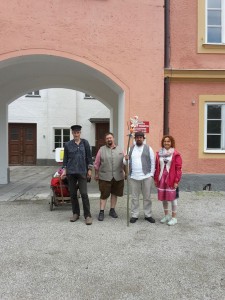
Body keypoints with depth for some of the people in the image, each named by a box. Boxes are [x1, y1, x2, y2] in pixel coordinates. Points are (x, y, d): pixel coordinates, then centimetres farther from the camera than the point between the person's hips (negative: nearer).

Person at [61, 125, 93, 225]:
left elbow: (89, 156, 4)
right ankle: (75, 213, 22)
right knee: (73, 194, 8)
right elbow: (65, 158, 9)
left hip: (82, 172, -2)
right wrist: (64, 170, 1)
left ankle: (87, 216, 3)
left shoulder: (85, 143, 2)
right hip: (71, 172, 2)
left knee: (84, 194, -6)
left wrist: (89, 170, 0)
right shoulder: (68, 144, 5)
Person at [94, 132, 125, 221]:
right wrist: (96, 174, 4)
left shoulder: (120, 149, 6)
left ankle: (112, 210, 26)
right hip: (105, 177, -2)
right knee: (104, 194, 2)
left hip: (118, 176, 3)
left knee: (114, 194, 12)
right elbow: (97, 163, 3)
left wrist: (123, 172, 5)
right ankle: (101, 212, 10)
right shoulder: (102, 149, 0)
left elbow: (123, 162, 9)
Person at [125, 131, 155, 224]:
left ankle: (148, 215, 20)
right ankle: (134, 215, 19)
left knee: (147, 197, 8)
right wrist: (126, 159, -13)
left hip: (146, 176, -2)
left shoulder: (148, 148, 2)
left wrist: (151, 174, -3)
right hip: (134, 177, 2)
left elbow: (152, 162, 2)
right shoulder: (131, 149, 10)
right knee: (134, 197, 9)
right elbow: (126, 162, 10)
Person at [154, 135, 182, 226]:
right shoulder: (159, 154, 7)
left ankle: (174, 217, 15)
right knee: (163, 197, 12)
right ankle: (166, 215, 28)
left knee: (172, 197, 2)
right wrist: (156, 179, 7)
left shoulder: (176, 154, -6)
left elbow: (178, 168, -8)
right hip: (162, 179, 5)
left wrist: (176, 181, -12)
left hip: (171, 180, -4)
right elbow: (157, 167, 9)